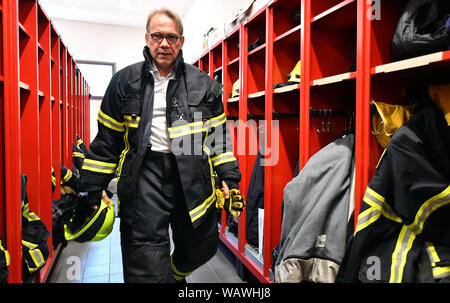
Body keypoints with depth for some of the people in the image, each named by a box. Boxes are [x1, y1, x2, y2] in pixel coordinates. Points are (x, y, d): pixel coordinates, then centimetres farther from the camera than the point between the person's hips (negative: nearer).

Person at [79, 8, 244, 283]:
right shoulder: (125, 82, 7)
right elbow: (107, 139, 9)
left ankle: (175, 275, 49)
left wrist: (230, 180, 2)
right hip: (145, 174, -1)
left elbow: (219, 135, 9)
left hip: (192, 174, 2)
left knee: (202, 247, 15)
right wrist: (93, 189, 7)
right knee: (147, 264, -2)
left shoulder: (204, 84, 8)